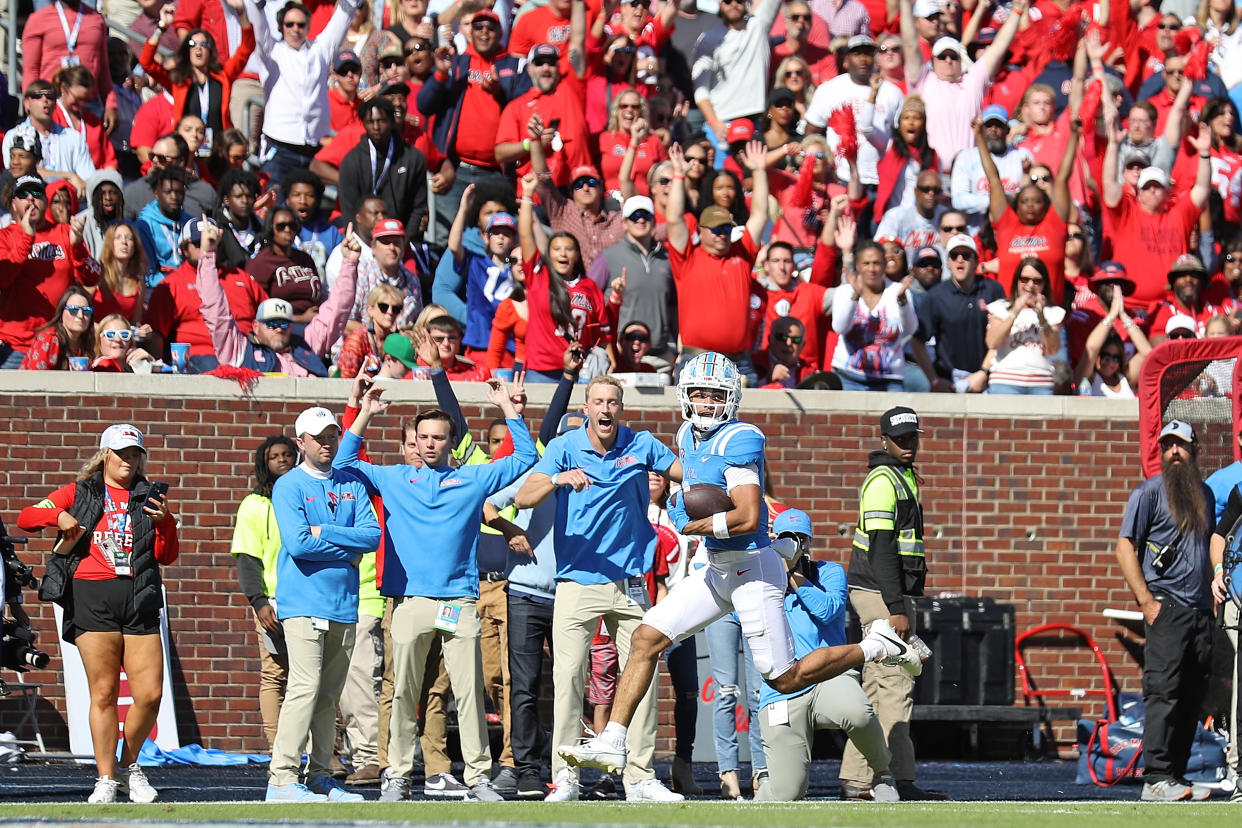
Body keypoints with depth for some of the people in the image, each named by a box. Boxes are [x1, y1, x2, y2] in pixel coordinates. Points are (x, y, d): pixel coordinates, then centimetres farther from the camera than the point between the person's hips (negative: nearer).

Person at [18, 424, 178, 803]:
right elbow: (25, 518, 10)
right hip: (91, 597, -2)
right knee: (104, 692, -5)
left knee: (150, 693, -5)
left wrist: (165, 522, -6)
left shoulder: (148, 498, 16)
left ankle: (128, 768, 15)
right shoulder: (79, 493, 13)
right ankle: (105, 780, 1)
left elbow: (166, 556, 12)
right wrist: (58, 516, -8)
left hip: (139, 599, 2)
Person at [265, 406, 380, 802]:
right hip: (303, 602, -6)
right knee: (305, 686, -15)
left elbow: (373, 535, 2)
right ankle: (282, 778, -16)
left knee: (329, 694, 7)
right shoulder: (288, 486, -1)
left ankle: (320, 777, 11)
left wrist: (323, 532, -8)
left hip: (344, 603, 6)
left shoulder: (353, 485, 14)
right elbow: (297, 543, -14)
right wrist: (348, 550, -6)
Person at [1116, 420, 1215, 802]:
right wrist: (1146, 601, -13)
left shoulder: (1205, 494, 18)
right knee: (1164, 692, -13)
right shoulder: (1149, 492, -1)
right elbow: (1125, 548, -5)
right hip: (1166, 606, -6)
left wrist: (1215, 591, 15)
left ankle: (1175, 776, 10)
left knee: (1192, 697, 5)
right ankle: (1156, 779, -17)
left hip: (1200, 609, 6)